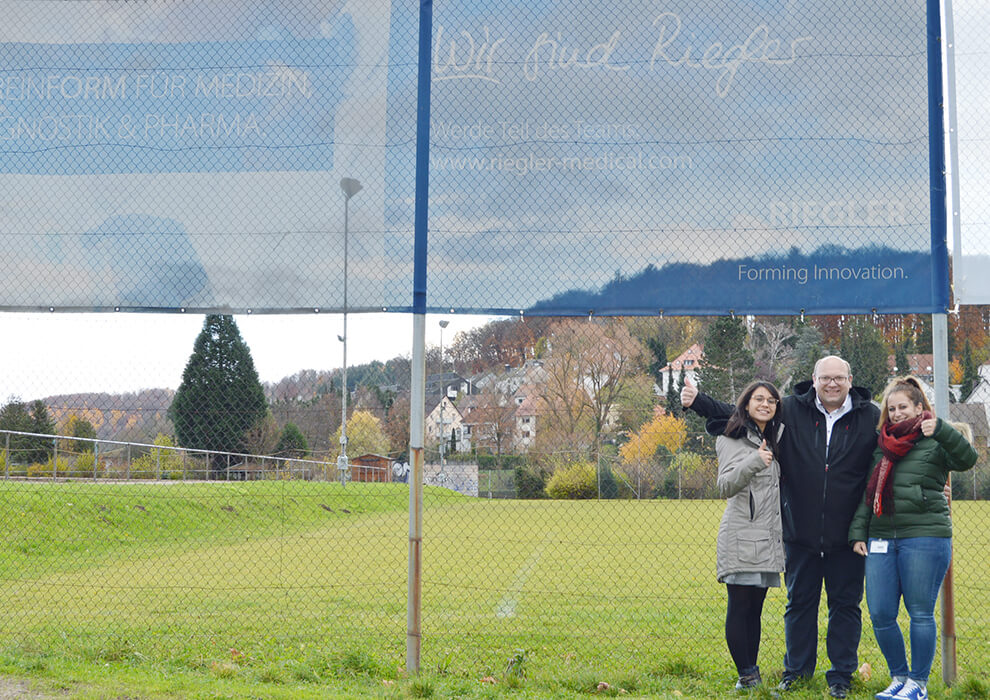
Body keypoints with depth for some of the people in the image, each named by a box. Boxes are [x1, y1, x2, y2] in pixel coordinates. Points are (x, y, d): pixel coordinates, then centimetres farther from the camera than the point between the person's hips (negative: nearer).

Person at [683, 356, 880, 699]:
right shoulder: (791, 410, 0)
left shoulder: (871, 417, -1)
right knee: (799, 602, 12)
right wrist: (698, 401, 0)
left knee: (845, 604, 8)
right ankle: (796, 671, 26)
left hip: (846, 536, -1)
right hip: (800, 532, 1)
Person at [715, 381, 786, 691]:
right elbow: (725, 487, -14)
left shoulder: (773, 439, 18)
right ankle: (746, 674, -4)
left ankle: (752, 671, 11)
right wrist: (753, 462, -27)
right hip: (740, 538, -7)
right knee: (739, 606, -7)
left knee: (755, 608, 8)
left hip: (767, 538, 7)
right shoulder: (733, 440, -3)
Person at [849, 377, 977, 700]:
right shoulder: (882, 446, 18)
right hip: (881, 538, 6)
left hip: (924, 537, -5)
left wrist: (940, 429, -29)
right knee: (880, 615, 3)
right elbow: (867, 494, 20)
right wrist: (857, 533, 12)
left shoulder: (934, 443, 1)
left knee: (920, 613, 0)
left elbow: (967, 458, -19)